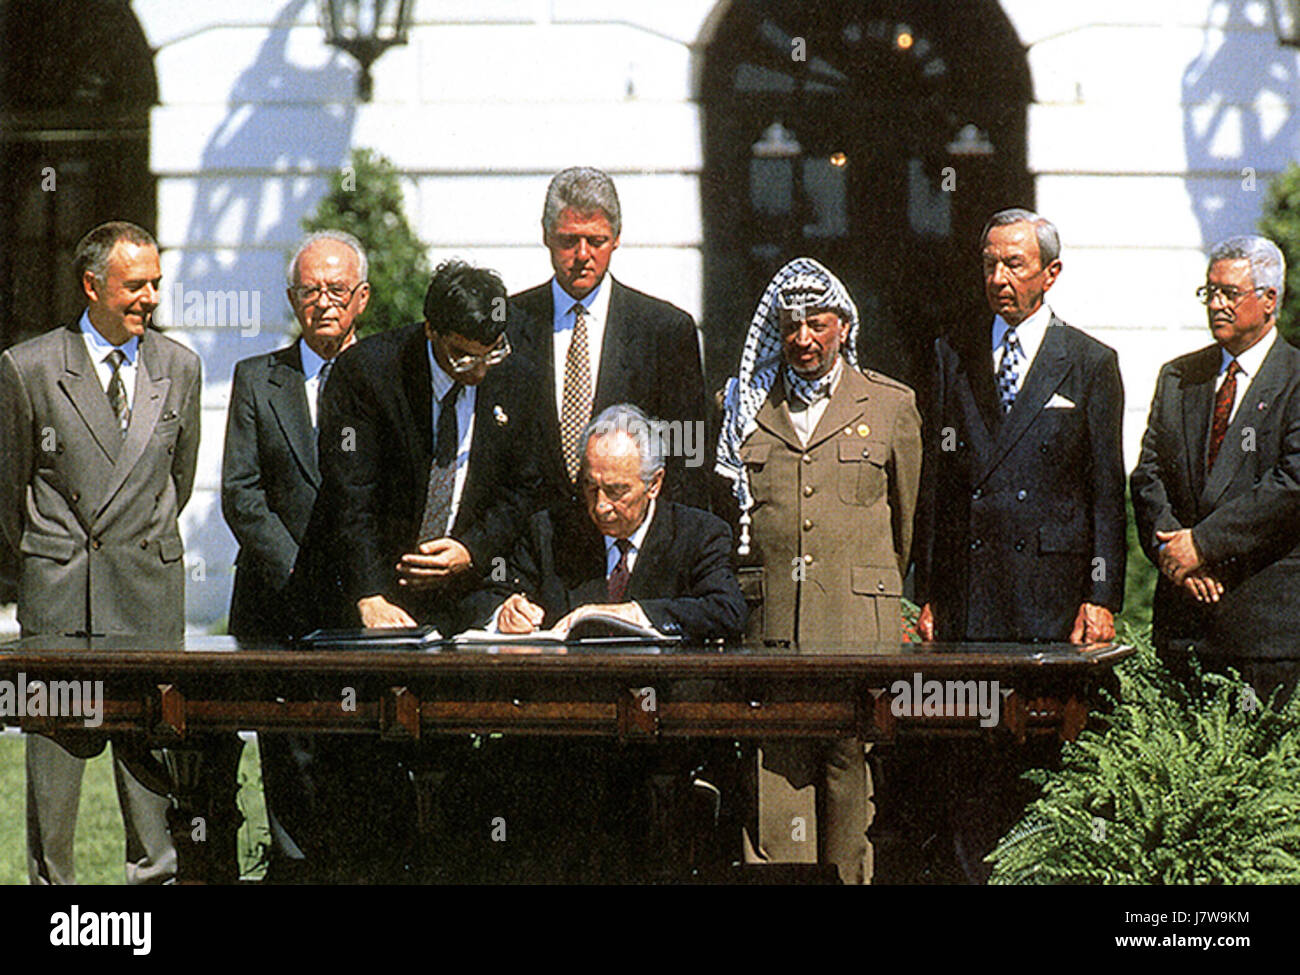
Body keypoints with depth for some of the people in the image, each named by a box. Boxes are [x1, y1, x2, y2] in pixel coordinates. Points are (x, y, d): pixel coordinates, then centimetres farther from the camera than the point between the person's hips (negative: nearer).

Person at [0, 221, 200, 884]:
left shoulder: (179, 367, 6)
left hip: (150, 582, 2)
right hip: (58, 583, -2)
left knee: (150, 738, 2)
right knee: (55, 737, 2)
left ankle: (156, 874, 8)